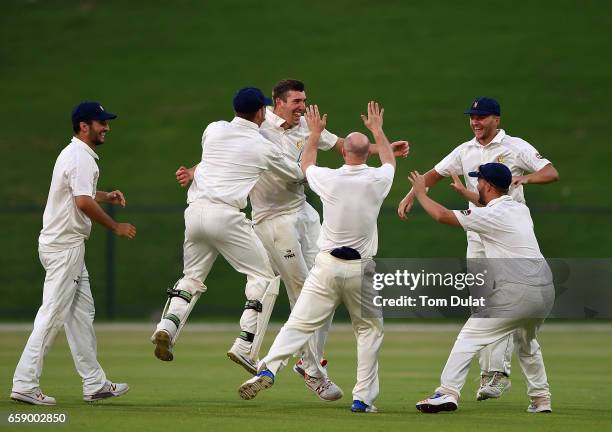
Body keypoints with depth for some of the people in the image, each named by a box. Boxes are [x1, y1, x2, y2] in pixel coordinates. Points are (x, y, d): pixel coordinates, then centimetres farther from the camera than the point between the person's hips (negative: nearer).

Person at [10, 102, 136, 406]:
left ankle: (94, 384, 16)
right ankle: (25, 385, -9)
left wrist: (105, 196, 19)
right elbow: (83, 203, -25)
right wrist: (116, 227, -16)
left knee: (81, 312, 12)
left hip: (67, 245, 11)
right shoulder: (81, 157, -16)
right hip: (64, 246, -11)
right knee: (52, 314, -9)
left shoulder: (73, 153, 17)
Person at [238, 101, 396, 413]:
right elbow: (390, 160, 22)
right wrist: (377, 129, 37)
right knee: (369, 330, 13)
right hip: (361, 269, 0)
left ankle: (268, 369, -21)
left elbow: (306, 165, 19)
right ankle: (363, 397, 6)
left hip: (327, 267, 0)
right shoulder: (377, 180, -4)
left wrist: (315, 133, 33)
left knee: (299, 323, -2)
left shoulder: (329, 179, -6)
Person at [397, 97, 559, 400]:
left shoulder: (516, 148, -2)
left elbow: (551, 173, -7)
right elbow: (435, 174, 16)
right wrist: (411, 196, 1)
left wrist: (525, 178, -25)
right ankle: (488, 374, 8)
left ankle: (499, 372, -16)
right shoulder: (465, 151, 13)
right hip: (477, 236, 5)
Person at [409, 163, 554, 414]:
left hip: (515, 293, -8)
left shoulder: (491, 216, -7)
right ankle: (541, 400, 29)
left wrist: (420, 193, 12)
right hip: (545, 291, 8)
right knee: (527, 343, 30)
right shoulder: (521, 209, 17)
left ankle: (447, 393, -15)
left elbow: (442, 216, -4)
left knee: (470, 337, -5)